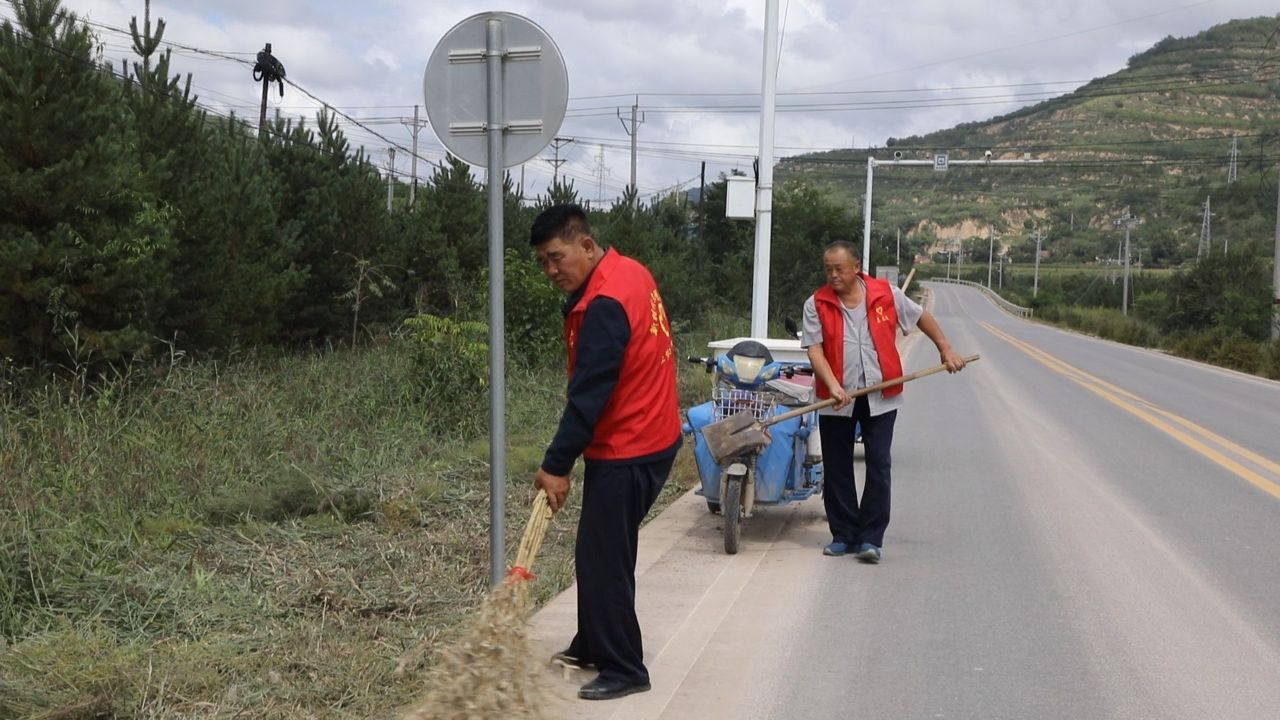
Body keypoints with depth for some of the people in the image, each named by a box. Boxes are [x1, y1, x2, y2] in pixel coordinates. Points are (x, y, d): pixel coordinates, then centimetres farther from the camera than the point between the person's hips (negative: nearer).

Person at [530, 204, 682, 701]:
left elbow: (589, 393, -24)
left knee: (602, 558, -3)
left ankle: (624, 670, 7)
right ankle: (592, 646, 30)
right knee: (602, 550, 18)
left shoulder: (604, 303, -23)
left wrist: (556, 465, -19)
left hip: (626, 452, -10)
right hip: (652, 437, 10)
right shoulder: (628, 271, 7)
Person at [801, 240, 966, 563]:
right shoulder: (816, 304, -2)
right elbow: (814, 349, -9)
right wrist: (834, 387, -22)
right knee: (836, 469, 6)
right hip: (836, 400, 1)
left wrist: (946, 350, 18)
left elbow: (921, 317, 16)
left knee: (878, 466, -4)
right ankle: (843, 535, 18)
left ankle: (871, 539, 2)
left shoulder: (886, 294, 1)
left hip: (880, 397, 0)